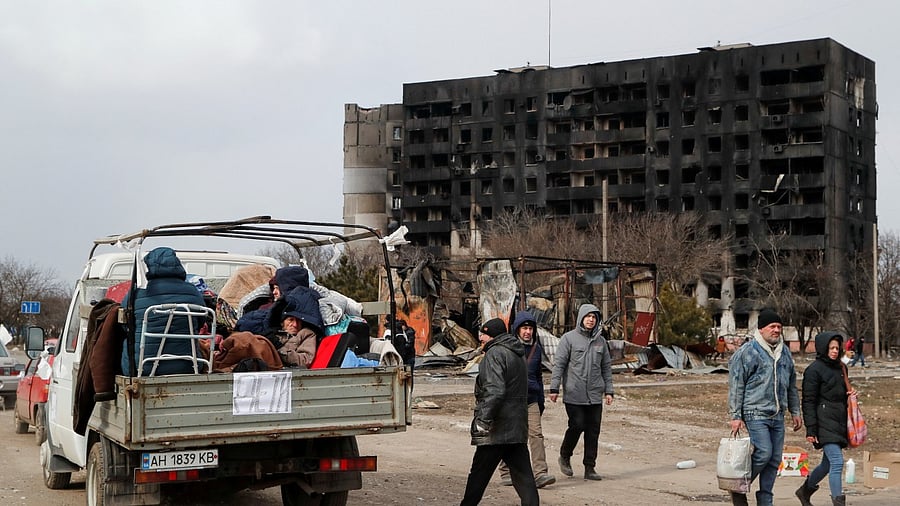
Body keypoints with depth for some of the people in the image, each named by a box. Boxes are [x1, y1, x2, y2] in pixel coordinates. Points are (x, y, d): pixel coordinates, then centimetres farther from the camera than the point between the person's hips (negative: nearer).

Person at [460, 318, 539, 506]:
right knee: (523, 474, 6)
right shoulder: (518, 355, 18)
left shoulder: (495, 353, -11)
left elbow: (495, 390, -23)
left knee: (479, 473, 3)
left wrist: (484, 419, -25)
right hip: (518, 427, 9)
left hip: (497, 429, -9)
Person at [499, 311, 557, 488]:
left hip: (531, 400, 4)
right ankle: (506, 472, 18)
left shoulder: (537, 348, 13)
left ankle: (540, 473, -15)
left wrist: (541, 400, 23)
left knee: (536, 433, -10)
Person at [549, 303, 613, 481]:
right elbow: (559, 364, -3)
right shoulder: (569, 338, -2)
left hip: (595, 395, 4)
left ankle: (590, 468, 11)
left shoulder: (601, 340, 11)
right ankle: (564, 456, 19)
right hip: (574, 395, -4)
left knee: (593, 431, 4)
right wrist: (554, 388, -9)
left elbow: (606, 367, 16)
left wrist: (608, 390, 10)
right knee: (577, 426, -6)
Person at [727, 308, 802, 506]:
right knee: (763, 453, -15)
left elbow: (791, 385, 24)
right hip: (756, 414, -7)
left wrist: (795, 412, 20)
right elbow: (736, 386, -7)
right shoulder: (747, 352, -7)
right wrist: (736, 416, -10)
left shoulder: (784, 352, 14)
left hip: (778, 416, 7)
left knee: (774, 459, 6)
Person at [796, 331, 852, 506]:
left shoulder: (839, 367, 16)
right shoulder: (814, 370, -8)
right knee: (837, 462, -15)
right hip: (825, 421, -8)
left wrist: (850, 393, 6)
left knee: (828, 463, 14)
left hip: (839, 421, 8)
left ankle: (805, 491, 33)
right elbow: (808, 401, -11)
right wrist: (811, 429, -15)